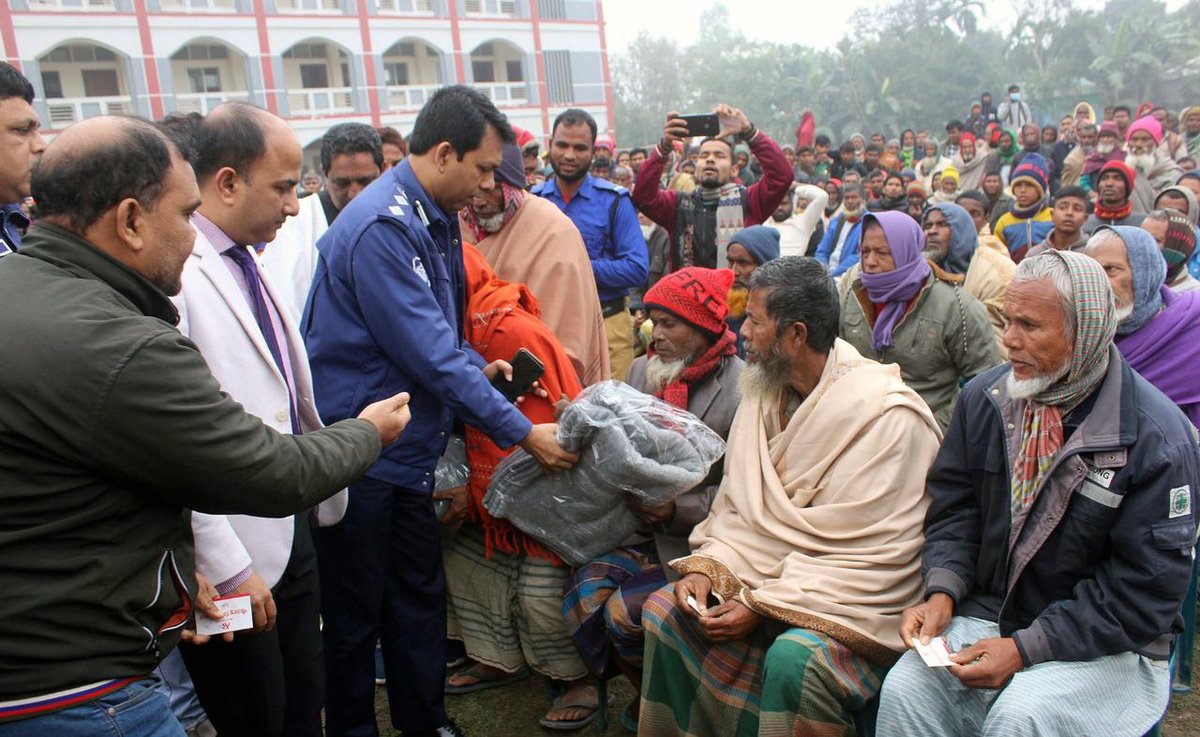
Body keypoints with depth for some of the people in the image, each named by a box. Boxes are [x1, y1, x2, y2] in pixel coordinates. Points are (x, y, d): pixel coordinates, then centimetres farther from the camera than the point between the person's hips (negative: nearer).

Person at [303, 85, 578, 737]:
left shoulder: (436, 218, 9)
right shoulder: (382, 226, -23)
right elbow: (429, 354, -25)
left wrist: (477, 365, -1)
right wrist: (521, 432, -19)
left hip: (407, 450, 9)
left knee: (420, 595, 17)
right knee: (355, 615, 8)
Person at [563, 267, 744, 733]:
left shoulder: (740, 392, -15)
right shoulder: (644, 371, 5)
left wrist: (679, 509, -21)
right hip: (650, 535, 6)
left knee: (625, 613, -20)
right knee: (583, 594, -13)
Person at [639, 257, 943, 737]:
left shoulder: (887, 414, -19)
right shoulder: (763, 392, 5)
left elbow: (870, 559, -19)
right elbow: (736, 510, 9)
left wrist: (762, 605, -21)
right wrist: (707, 567, -10)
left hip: (847, 605, -7)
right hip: (763, 579, 7)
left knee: (794, 660, -32)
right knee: (665, 610, -9)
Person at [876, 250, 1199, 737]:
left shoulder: (1156, 436, -14)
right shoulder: (984, 398, 0)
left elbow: (1146, 589, -14)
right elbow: (953, 505, 7)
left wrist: (1026, 649, -19)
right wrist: (943, 592, -12)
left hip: (1106, 647, -3)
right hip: (988, 615, 4)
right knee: (904, 688, -21)